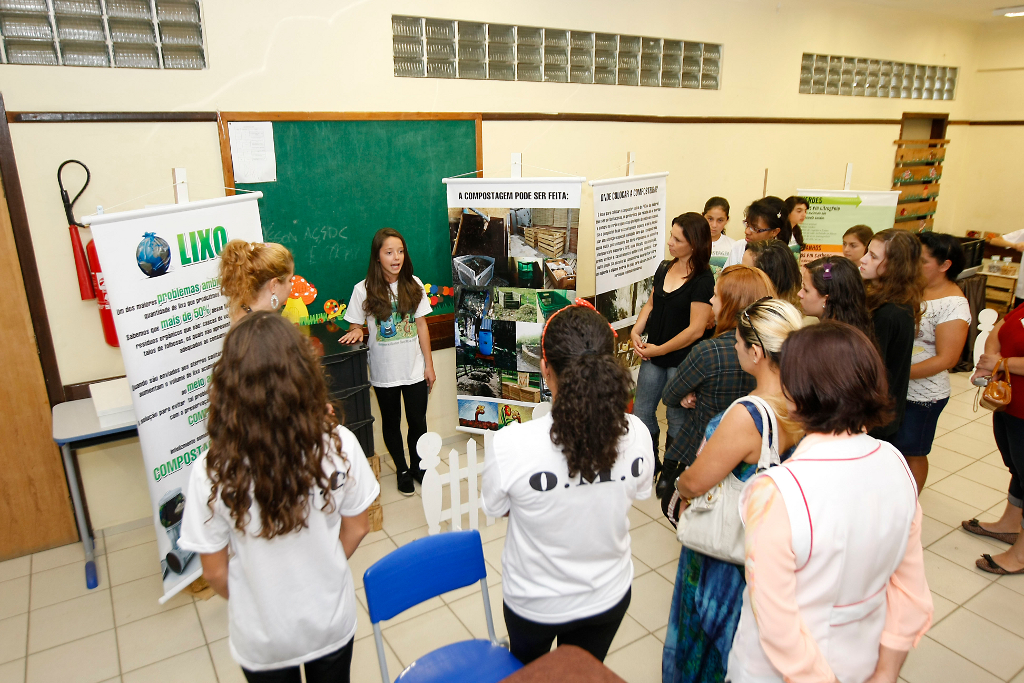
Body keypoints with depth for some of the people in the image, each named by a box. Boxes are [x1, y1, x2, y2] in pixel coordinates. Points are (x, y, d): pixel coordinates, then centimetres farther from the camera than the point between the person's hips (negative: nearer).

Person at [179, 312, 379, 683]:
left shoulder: (212, 472, -27)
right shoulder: (339, 444, -24)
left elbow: (215, 571, -13)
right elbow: (356, 528, -9)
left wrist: (250, 602, 8)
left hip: (262, 639, -1)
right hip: (332, 623, 1)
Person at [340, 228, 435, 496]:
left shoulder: (413, 284, -3)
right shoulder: (364, 290, -11)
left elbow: (421, 325, 2)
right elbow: (355, 326, -1)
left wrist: (429, 364, 2)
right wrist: (356, 332, -25)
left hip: (414, 369, 2)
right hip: (384, 372, -1)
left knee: (418, 421, 12)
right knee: (391, 423, 15)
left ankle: (417, 466, 36)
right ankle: (401, 470, 35)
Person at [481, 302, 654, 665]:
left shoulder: (511, 445, -35)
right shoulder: (636, 434, -25)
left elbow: (496, 508, -14)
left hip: (535, 604, -2)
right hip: (609, 597, 2)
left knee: (527, 671, 33)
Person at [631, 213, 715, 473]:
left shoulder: (703, 280, -17)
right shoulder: (664, 269, 5)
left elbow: (696, 330, -19)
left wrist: (660, 350, -13)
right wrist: (636, 332, -3)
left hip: (682, 360, -7)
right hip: (653, 355, 7)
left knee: (677, 417, 9)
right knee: (642, 411, 15)